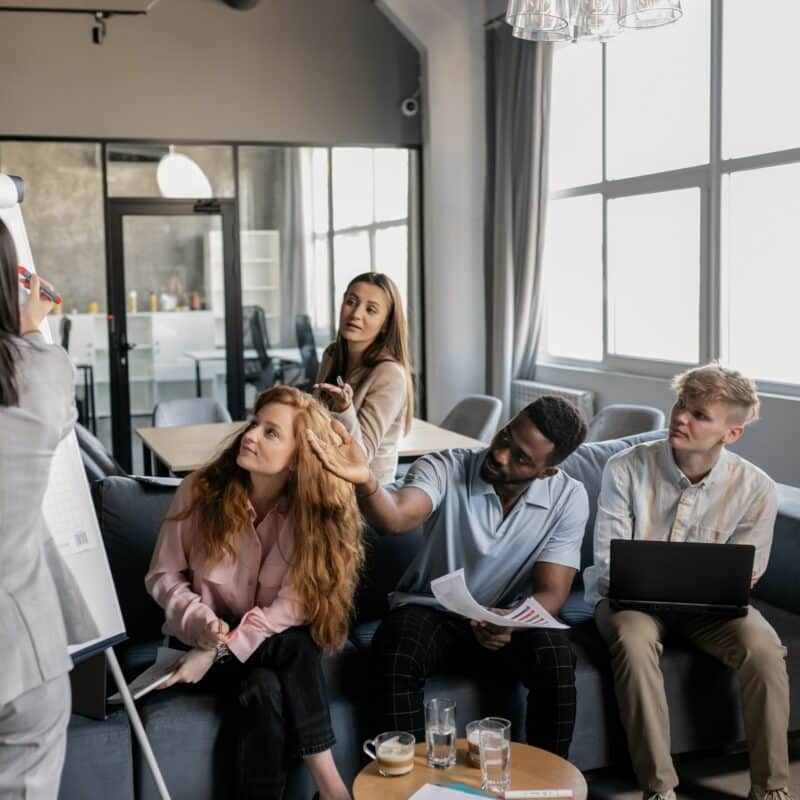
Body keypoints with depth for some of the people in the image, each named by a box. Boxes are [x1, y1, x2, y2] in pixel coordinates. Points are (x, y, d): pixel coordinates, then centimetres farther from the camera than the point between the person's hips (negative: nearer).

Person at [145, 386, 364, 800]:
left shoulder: (315, 511, -13)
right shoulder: (201, 490, -13)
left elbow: (291, 605, -18)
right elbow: (162, 575, -4)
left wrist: (222, 650, -27)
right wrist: (204, 624, -21)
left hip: (269, 642, 1)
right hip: (201, 640, 0)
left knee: (266, 691, -34)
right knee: (263, 691, -31)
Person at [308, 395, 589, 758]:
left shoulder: (569, 498, -11)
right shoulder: (445, 469, -18)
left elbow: (550, 593, -13)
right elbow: (397, 516, -38)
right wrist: (366, 482, -62)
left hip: (513, 618, 1)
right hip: (430, 609, -1)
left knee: (556, 660, -29)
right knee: (394, 656, -33)